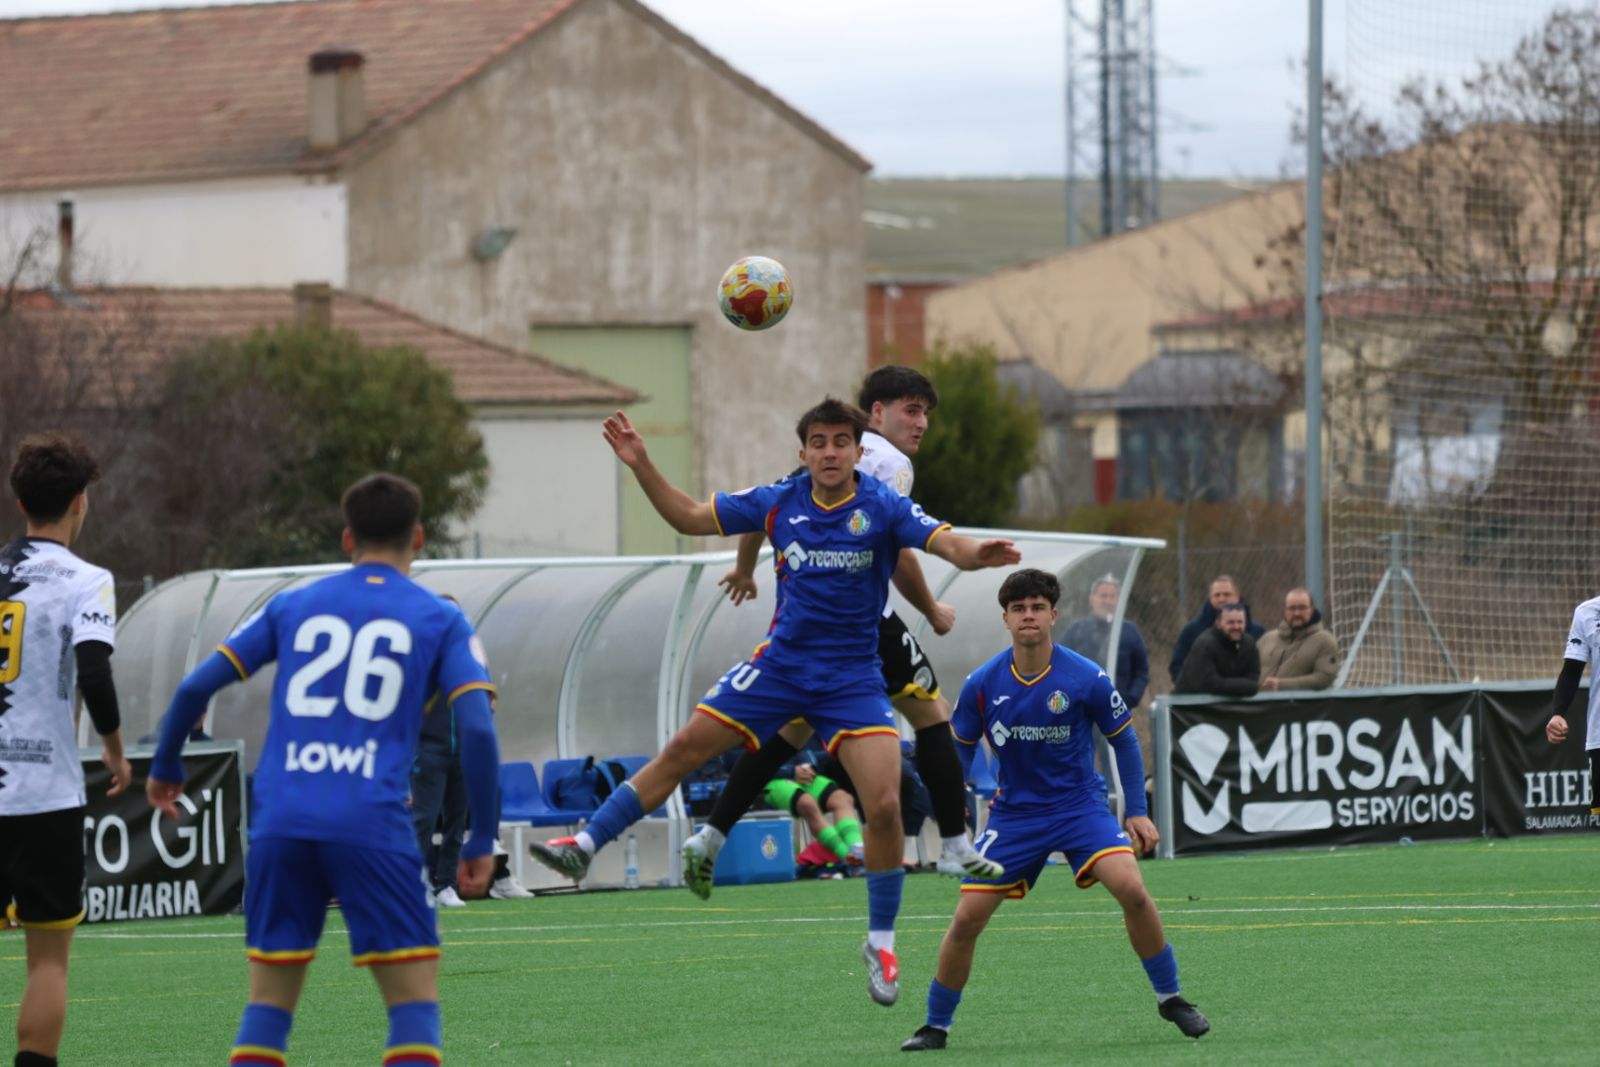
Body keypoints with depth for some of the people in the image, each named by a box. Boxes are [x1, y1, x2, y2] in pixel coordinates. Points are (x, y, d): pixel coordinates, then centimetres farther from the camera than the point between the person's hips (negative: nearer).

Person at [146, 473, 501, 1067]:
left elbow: (196, 687, 14)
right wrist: (482, 842, 3)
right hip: (373, 825, -3)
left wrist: (165, 768, 31)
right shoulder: (440, 621, 8)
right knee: (415, 1000, 2)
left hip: (281, 823, 3)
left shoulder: (293, 607, 16)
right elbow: (477, 727, -4)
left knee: (269, 1001, 11)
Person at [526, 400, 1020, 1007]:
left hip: (852, 678, -3)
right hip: (782, 663, 3)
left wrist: (976, 554, -48)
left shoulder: (883, 508, -11)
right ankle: (586, 847, 7)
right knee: (683, 748, -2)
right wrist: (641, 467, -3)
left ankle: (881, 941, 2)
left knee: (884, 804, -15)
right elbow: (691, 518, 8)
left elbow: (946, 542, -25)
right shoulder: (780, 503, -1)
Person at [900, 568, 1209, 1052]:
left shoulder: (1087, 679, -12)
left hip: (1080, 804, -2)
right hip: (1014, 811, 2)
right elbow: (961, 747, 9)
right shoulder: (983, 684, -7)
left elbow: (1123, 740, 2)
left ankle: (1171, 998, -5)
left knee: (1131, 889, -24)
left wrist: (1137, 812, 0)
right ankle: (936, 1024, 12)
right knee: (967, 918, -7)